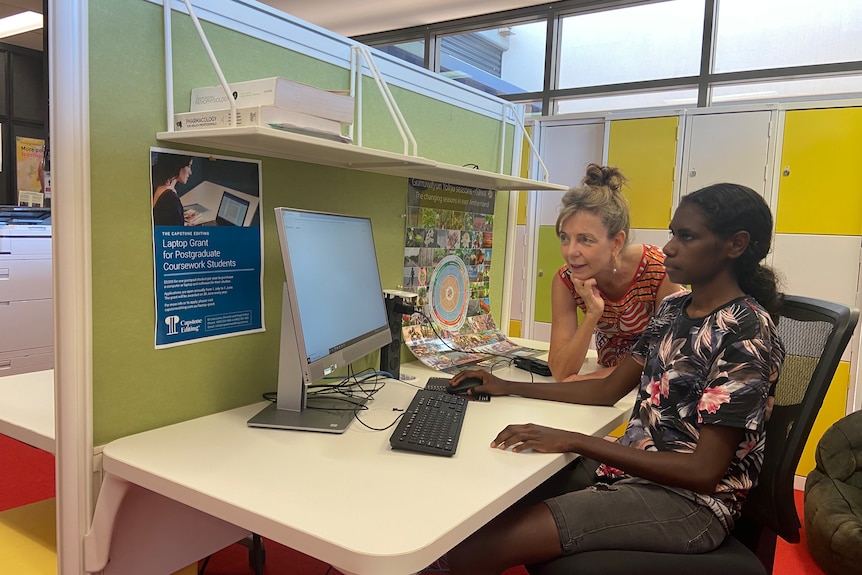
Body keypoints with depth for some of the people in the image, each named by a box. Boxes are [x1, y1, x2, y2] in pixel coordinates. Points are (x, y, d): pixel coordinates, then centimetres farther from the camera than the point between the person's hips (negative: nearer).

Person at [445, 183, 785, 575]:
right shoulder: (674, 308, 8)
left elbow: (704, 471, -21)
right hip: (631, 469, 8)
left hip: (690, 499, -7)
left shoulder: (747, 333, -17)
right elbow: (608, 390, 13)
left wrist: (574, 441, -26)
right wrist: (508, 388, 11)